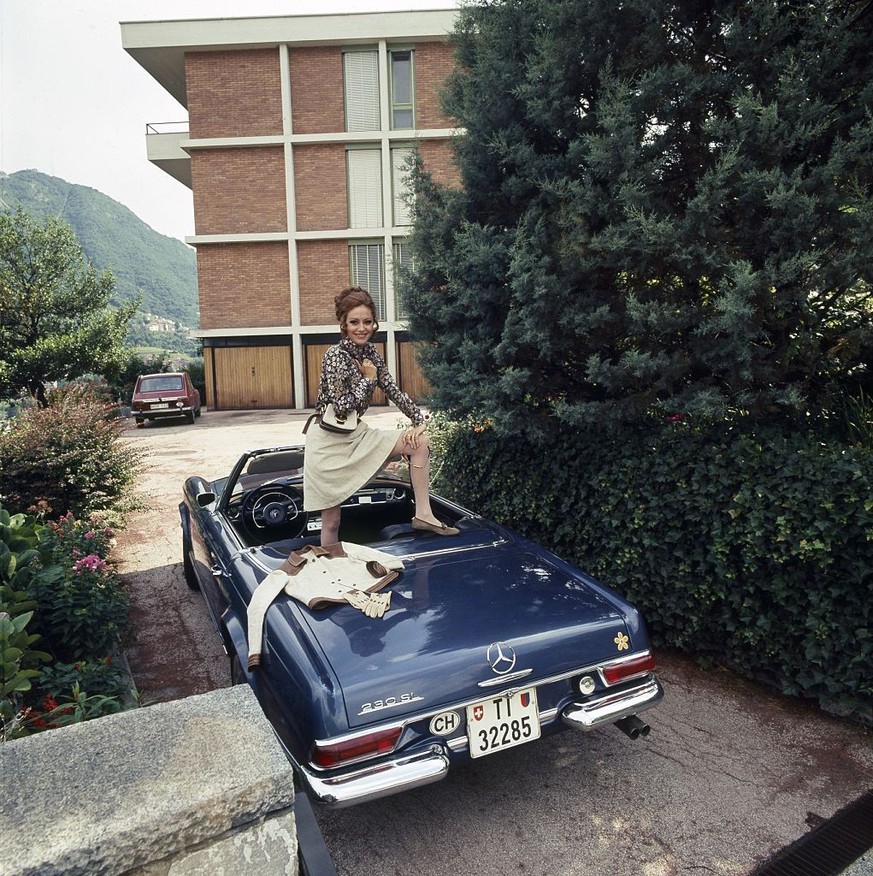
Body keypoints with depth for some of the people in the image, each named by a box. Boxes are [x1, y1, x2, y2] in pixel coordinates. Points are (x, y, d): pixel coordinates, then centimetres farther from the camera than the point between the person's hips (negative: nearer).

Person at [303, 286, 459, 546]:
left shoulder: (370, 353, 3)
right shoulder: (335, 356, -18)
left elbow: (393, 390, 8)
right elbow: (341, 407, -23)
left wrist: (419, 422, -1)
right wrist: (368, 379, -14)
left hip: (355, 433, 7)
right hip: (328, 441, -7)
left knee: (420, 443, -2)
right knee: (332, 521, -1)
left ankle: (423, 514, 1)